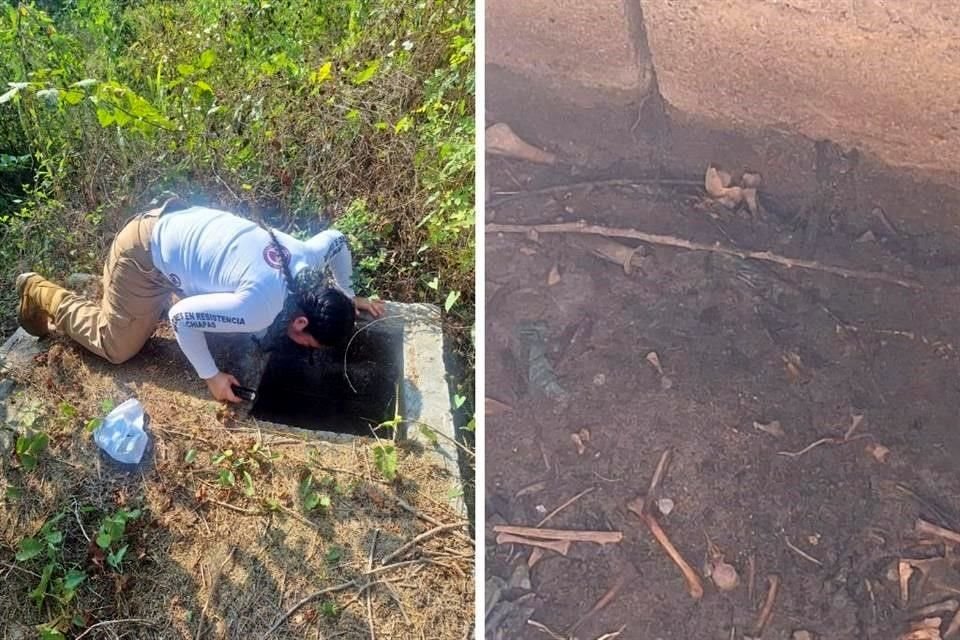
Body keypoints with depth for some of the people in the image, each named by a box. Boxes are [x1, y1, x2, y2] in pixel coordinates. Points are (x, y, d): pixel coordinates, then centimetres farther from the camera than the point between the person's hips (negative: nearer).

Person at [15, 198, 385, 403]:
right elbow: (182, 317, -28)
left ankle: (114, 283, 38)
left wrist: (348, 296, 13)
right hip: (145, 253, -8)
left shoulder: (304, 257, -10)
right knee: (116, 347, 7)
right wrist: (211, 376, -18)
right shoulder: (261, 307, -33)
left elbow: (337, 240, 12)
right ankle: (40, 294, 23)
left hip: (177, 222, 8)